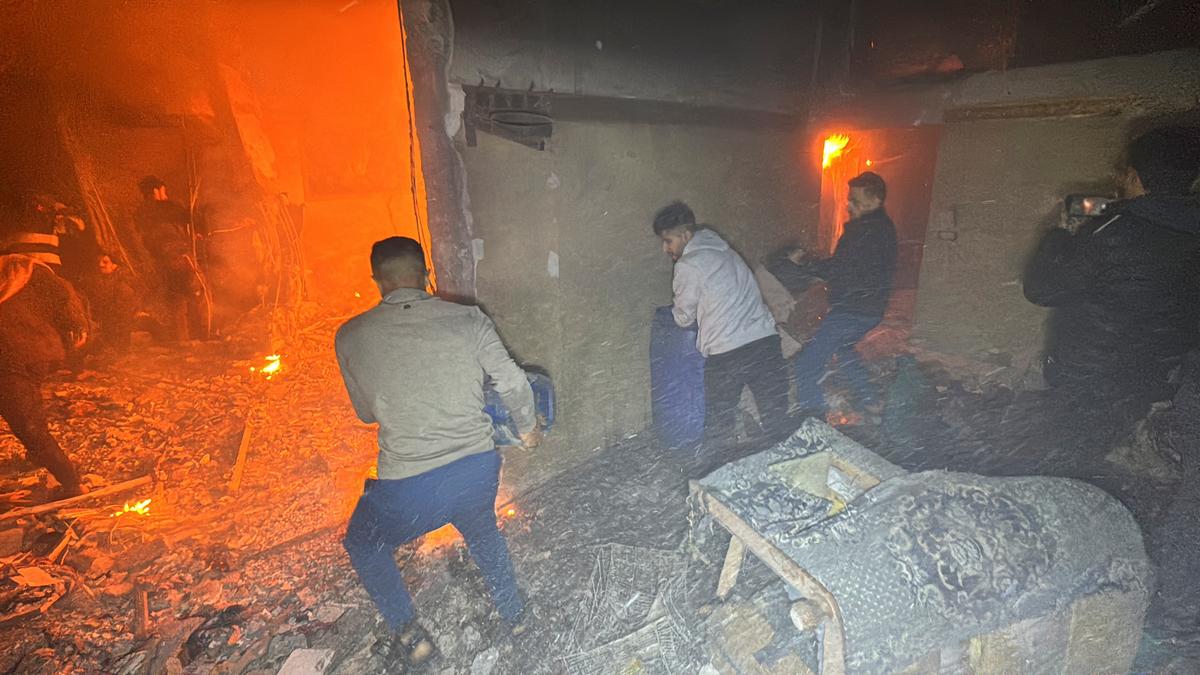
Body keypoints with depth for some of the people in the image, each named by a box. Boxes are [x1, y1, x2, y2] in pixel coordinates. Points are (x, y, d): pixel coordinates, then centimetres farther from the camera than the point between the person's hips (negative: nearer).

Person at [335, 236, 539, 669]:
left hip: (408, 487, -2)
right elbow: (514, 384, -2)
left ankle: (410, 637, 35)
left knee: (363, 545, 32)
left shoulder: (350, 337, -3)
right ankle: (513, 616, 52)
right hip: (478, 470, 2)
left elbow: (366, 413, 10)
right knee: (483, 533, 35)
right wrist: (528, 429, 17)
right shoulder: (467, 319, -5)